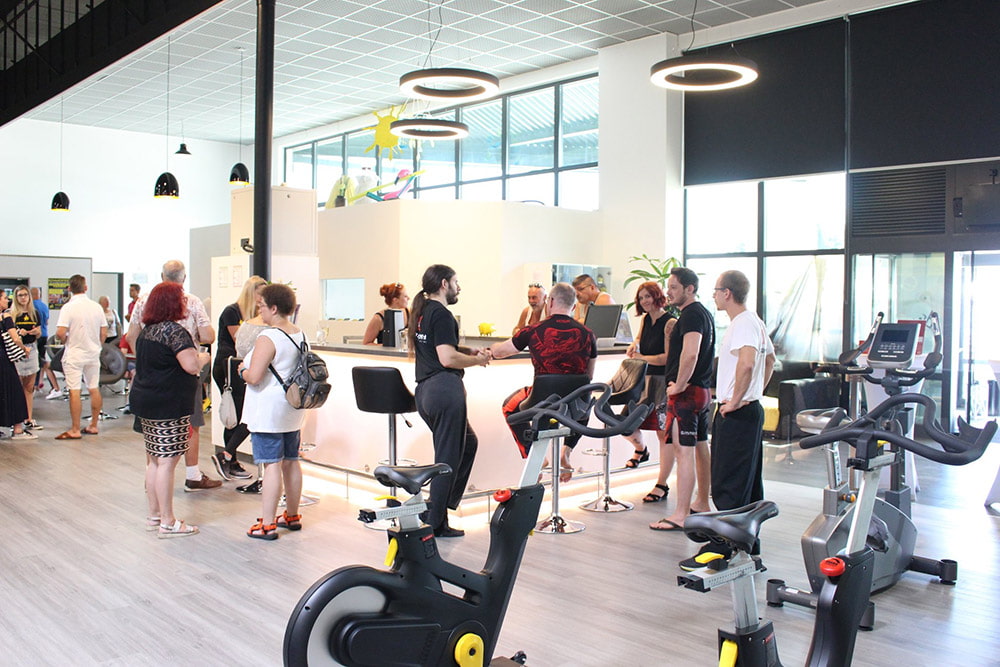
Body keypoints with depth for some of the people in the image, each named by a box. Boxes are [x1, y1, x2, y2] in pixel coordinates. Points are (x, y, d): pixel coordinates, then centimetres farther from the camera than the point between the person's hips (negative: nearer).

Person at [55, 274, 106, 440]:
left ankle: (75, 430, 0)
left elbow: (60, 333, -20)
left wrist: (66, 341, 1)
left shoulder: (68, 307, -12)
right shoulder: (96, 307, 1)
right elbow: (104, 333, 4)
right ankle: (94, 425, 19)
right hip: (93, 354, 5)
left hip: (74, 354, -5)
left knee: (74, 391, -2)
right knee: (94, 389, 12)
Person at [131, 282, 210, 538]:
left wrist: (194, 357, 22)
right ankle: (167, 523, 1)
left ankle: (154, 515, 25)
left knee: (154, 461, 15)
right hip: (168, 406, -9)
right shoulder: (174, 331, -16)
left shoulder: (146, 330, 12)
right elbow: (192, 366, -23)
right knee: (166, 463, -5)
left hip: (145, 402, 9)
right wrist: (203, 357, -2)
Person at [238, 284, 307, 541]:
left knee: (272, 464, -7)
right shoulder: (301, 335, 8)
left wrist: (242, 370, -2)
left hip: (269, 411, -8)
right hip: (293, 409, 8)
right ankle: (292, 515, 26)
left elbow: (254, 377, -24)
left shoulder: (268, 338, -18)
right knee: (291, 461, 14)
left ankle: (266, 524, -3)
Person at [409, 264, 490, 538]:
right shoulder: (441, 314, -12)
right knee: (448, 458, -2)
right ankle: (435, 523, 5)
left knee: (468, 443, 23)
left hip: (424, 391, 10)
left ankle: (445, 503, 24)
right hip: (445, 389, -10)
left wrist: (466, 350, 18)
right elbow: (447, 359, -20)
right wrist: (477, 360, -5)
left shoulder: (422, 312, 18)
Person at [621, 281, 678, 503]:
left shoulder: (670, 322, -11)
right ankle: (641, 449, 36)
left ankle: (662, 485, 7)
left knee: (664, 434, 0)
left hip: (664, 382, -7)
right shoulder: (645, 319, 11)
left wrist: (643, 358, -15)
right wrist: (634, 344, 10)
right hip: (646, 380, 7)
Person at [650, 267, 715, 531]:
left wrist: (679, 385, -20)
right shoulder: (704, 313, 18)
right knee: (701, 447, 17)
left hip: (686, 391, -11)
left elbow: (690, 353, -29)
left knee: (683, 451, -10)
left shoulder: (691, 314, -14)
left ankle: (680, 516, -9)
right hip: (702, 388, 11)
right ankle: (702, 504, 28)